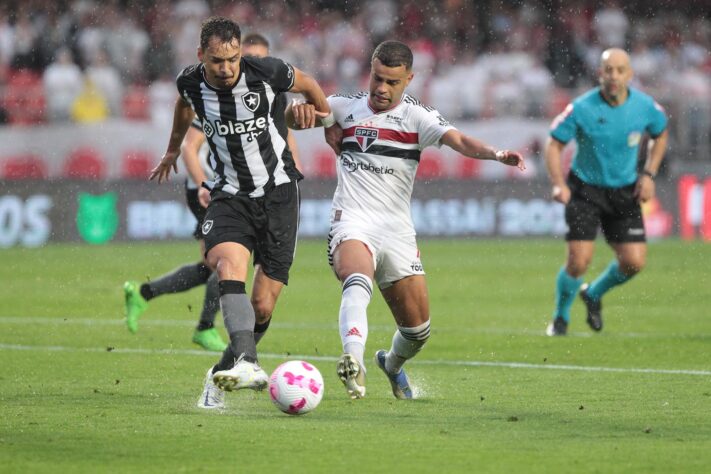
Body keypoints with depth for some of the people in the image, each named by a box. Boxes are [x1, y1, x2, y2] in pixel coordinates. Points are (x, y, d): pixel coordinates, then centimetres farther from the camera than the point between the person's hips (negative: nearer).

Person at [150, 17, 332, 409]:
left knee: (262, 306, -3)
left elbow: (308, 85, 8)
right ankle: (247, 365, -45)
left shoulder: (266, 72, -14)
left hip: (278, 192, -1)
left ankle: (221, 377, 19)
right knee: (228, 266, -30)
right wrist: (172, 150, 39)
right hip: (229, 196, 1)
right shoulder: (190, 83, -5)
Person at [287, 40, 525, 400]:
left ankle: (392, 364, 41)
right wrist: (299, 109, -11)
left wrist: (495, 154, -35)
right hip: (352, 223, -1)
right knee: (357, 280, -35)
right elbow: (292, 116, 15)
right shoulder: (347, 107, 10)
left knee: (418, 329, 6)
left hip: (397, 231, 1)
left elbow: (458, 140, -15)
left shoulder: (416, 116, 2)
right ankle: (353, 362, -57)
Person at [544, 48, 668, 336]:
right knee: (579, 261, -14)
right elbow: (554, 144, -11)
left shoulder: (645, 107, -9)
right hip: (585, 190, -3)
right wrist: (558, 184, -25)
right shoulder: (582, 109, -18)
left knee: (634, 262, -4)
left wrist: (649, 175, 2)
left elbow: (660, 134, 12)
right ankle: (561, 317, 14)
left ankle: (594, 294, 28)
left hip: (624, 192, 3)